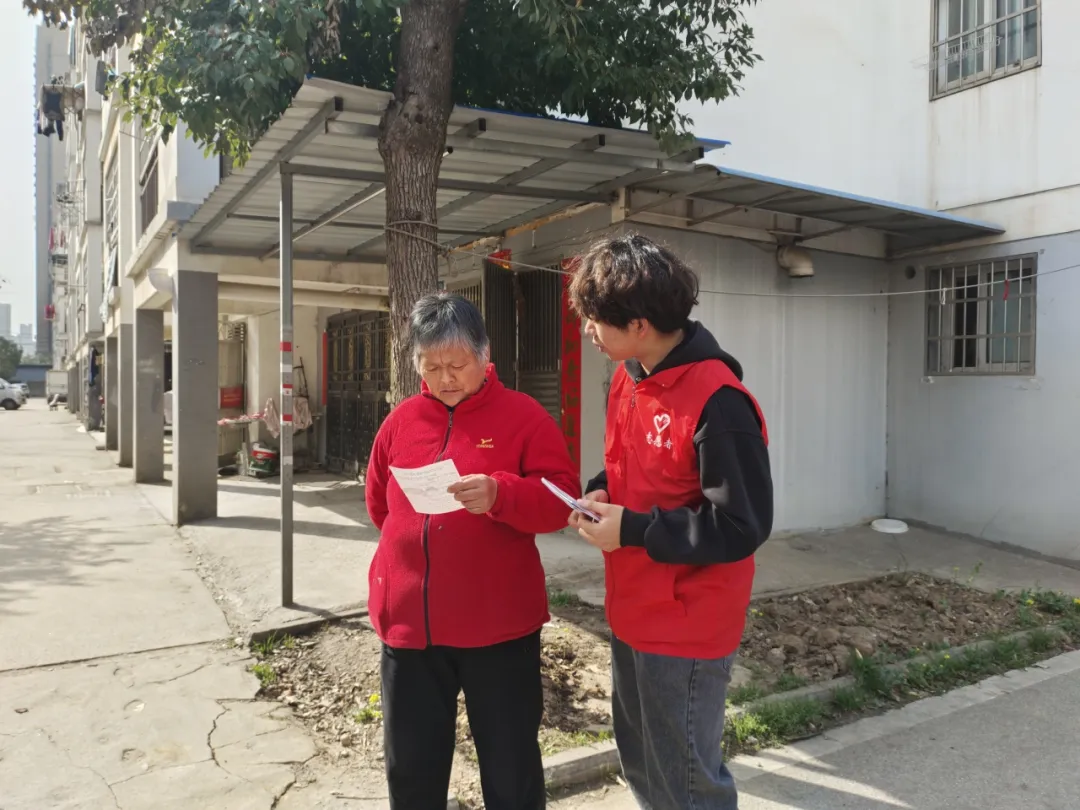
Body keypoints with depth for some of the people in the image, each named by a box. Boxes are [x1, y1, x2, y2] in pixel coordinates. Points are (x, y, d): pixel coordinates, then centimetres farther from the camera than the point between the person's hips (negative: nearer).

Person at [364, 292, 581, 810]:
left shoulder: (524, 415, -6)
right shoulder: (401, 420, 7)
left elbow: (562, 498, -13)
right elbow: (378, 503, 18)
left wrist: (500, 495, -29)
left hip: (499, 622, -4)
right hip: (409, 620, 4)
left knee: (510, 766, 12)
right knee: (411, 766, 18)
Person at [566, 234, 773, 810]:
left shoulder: (716, 401, -25)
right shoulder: (627, 379, 4)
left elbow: (743, 524, -23)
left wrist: (632, 530, -22)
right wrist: (602, 494, -4)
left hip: (686, 629, -9)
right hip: (632, 614, 9)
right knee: (639, 763, 25)